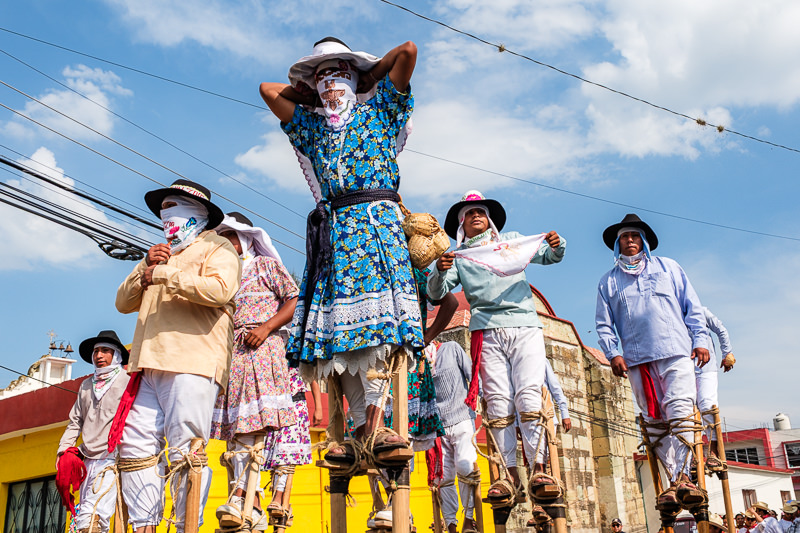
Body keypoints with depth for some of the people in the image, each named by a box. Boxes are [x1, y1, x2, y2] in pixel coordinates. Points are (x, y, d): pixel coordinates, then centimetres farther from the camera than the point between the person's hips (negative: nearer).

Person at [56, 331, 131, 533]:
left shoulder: (128, 383, -3)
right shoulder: (86, 385, 18)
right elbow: (75, 421, 24)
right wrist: (64, 449, 13)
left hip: (112, 460, -7)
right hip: (89, 460, 7)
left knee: (91, 516, -21)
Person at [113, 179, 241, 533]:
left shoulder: (217, 247, 8)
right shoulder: (161, 254, 32)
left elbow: (219, 289, -14)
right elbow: (124, 302, 24)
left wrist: (162, 274, -8)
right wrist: (145, 267, 6)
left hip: (192, 362, -7)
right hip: (150, 364, 7)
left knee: (186, 450, -11)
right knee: (136, 445, -2)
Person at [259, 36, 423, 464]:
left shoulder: (378, 111, 17)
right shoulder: (310, 125, 27)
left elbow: (408, 51, 10)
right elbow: (268, 89, 35)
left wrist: (369, 77, 22)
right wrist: (313, 96, 33)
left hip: (375, 220, -4)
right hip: (332, 230, 4)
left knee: (378, 320, -19)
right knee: (341, 330, -7)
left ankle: (374, 422, -23)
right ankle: (363, 429, -9)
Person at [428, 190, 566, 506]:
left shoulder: (512, 241, 22)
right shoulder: (458, 256, 18)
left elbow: (549, 257, 23)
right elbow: (435, 293, 7)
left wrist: (556, 246, 0)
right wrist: (440, 271, -14)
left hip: (524, 326, 0)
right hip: (487, 331, 0)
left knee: (529, 397, -13)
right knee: (498, 402, -8)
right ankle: (511, 476, -6)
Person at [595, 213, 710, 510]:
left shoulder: (667, 268, 17)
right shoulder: (608, 281, 18)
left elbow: (692, 306, 14)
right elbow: (604, 323, 13)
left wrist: (700, 339, 3)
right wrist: (612, 353, -1)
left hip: (676, 353, -1)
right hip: (637, 360, 2)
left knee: (680, 412, -17)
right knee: (655, 422, -2)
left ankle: (682, 477, -21)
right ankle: (674, 481, 1)